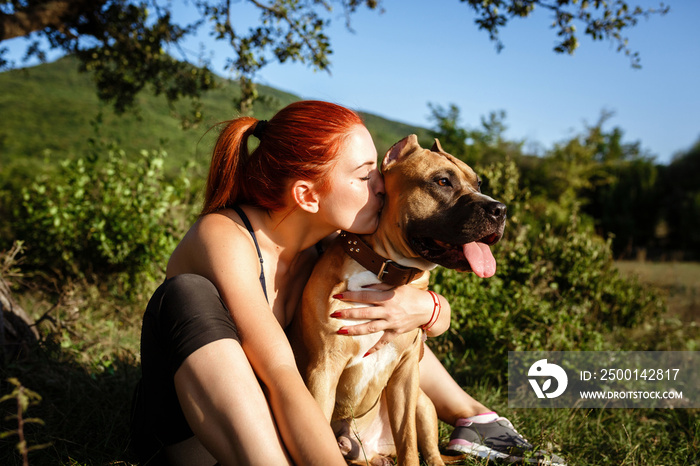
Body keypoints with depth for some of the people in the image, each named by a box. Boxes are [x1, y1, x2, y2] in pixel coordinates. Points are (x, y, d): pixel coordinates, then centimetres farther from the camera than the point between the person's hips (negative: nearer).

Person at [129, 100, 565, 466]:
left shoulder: (334, 244, -8)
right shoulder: (224, 237, -27)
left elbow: (443, 316, -2)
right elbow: (281, 378, -38)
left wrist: (427, 308, -25)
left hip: (267, 423, 6)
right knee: (191, 294, -35)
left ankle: (469, 416, 22)